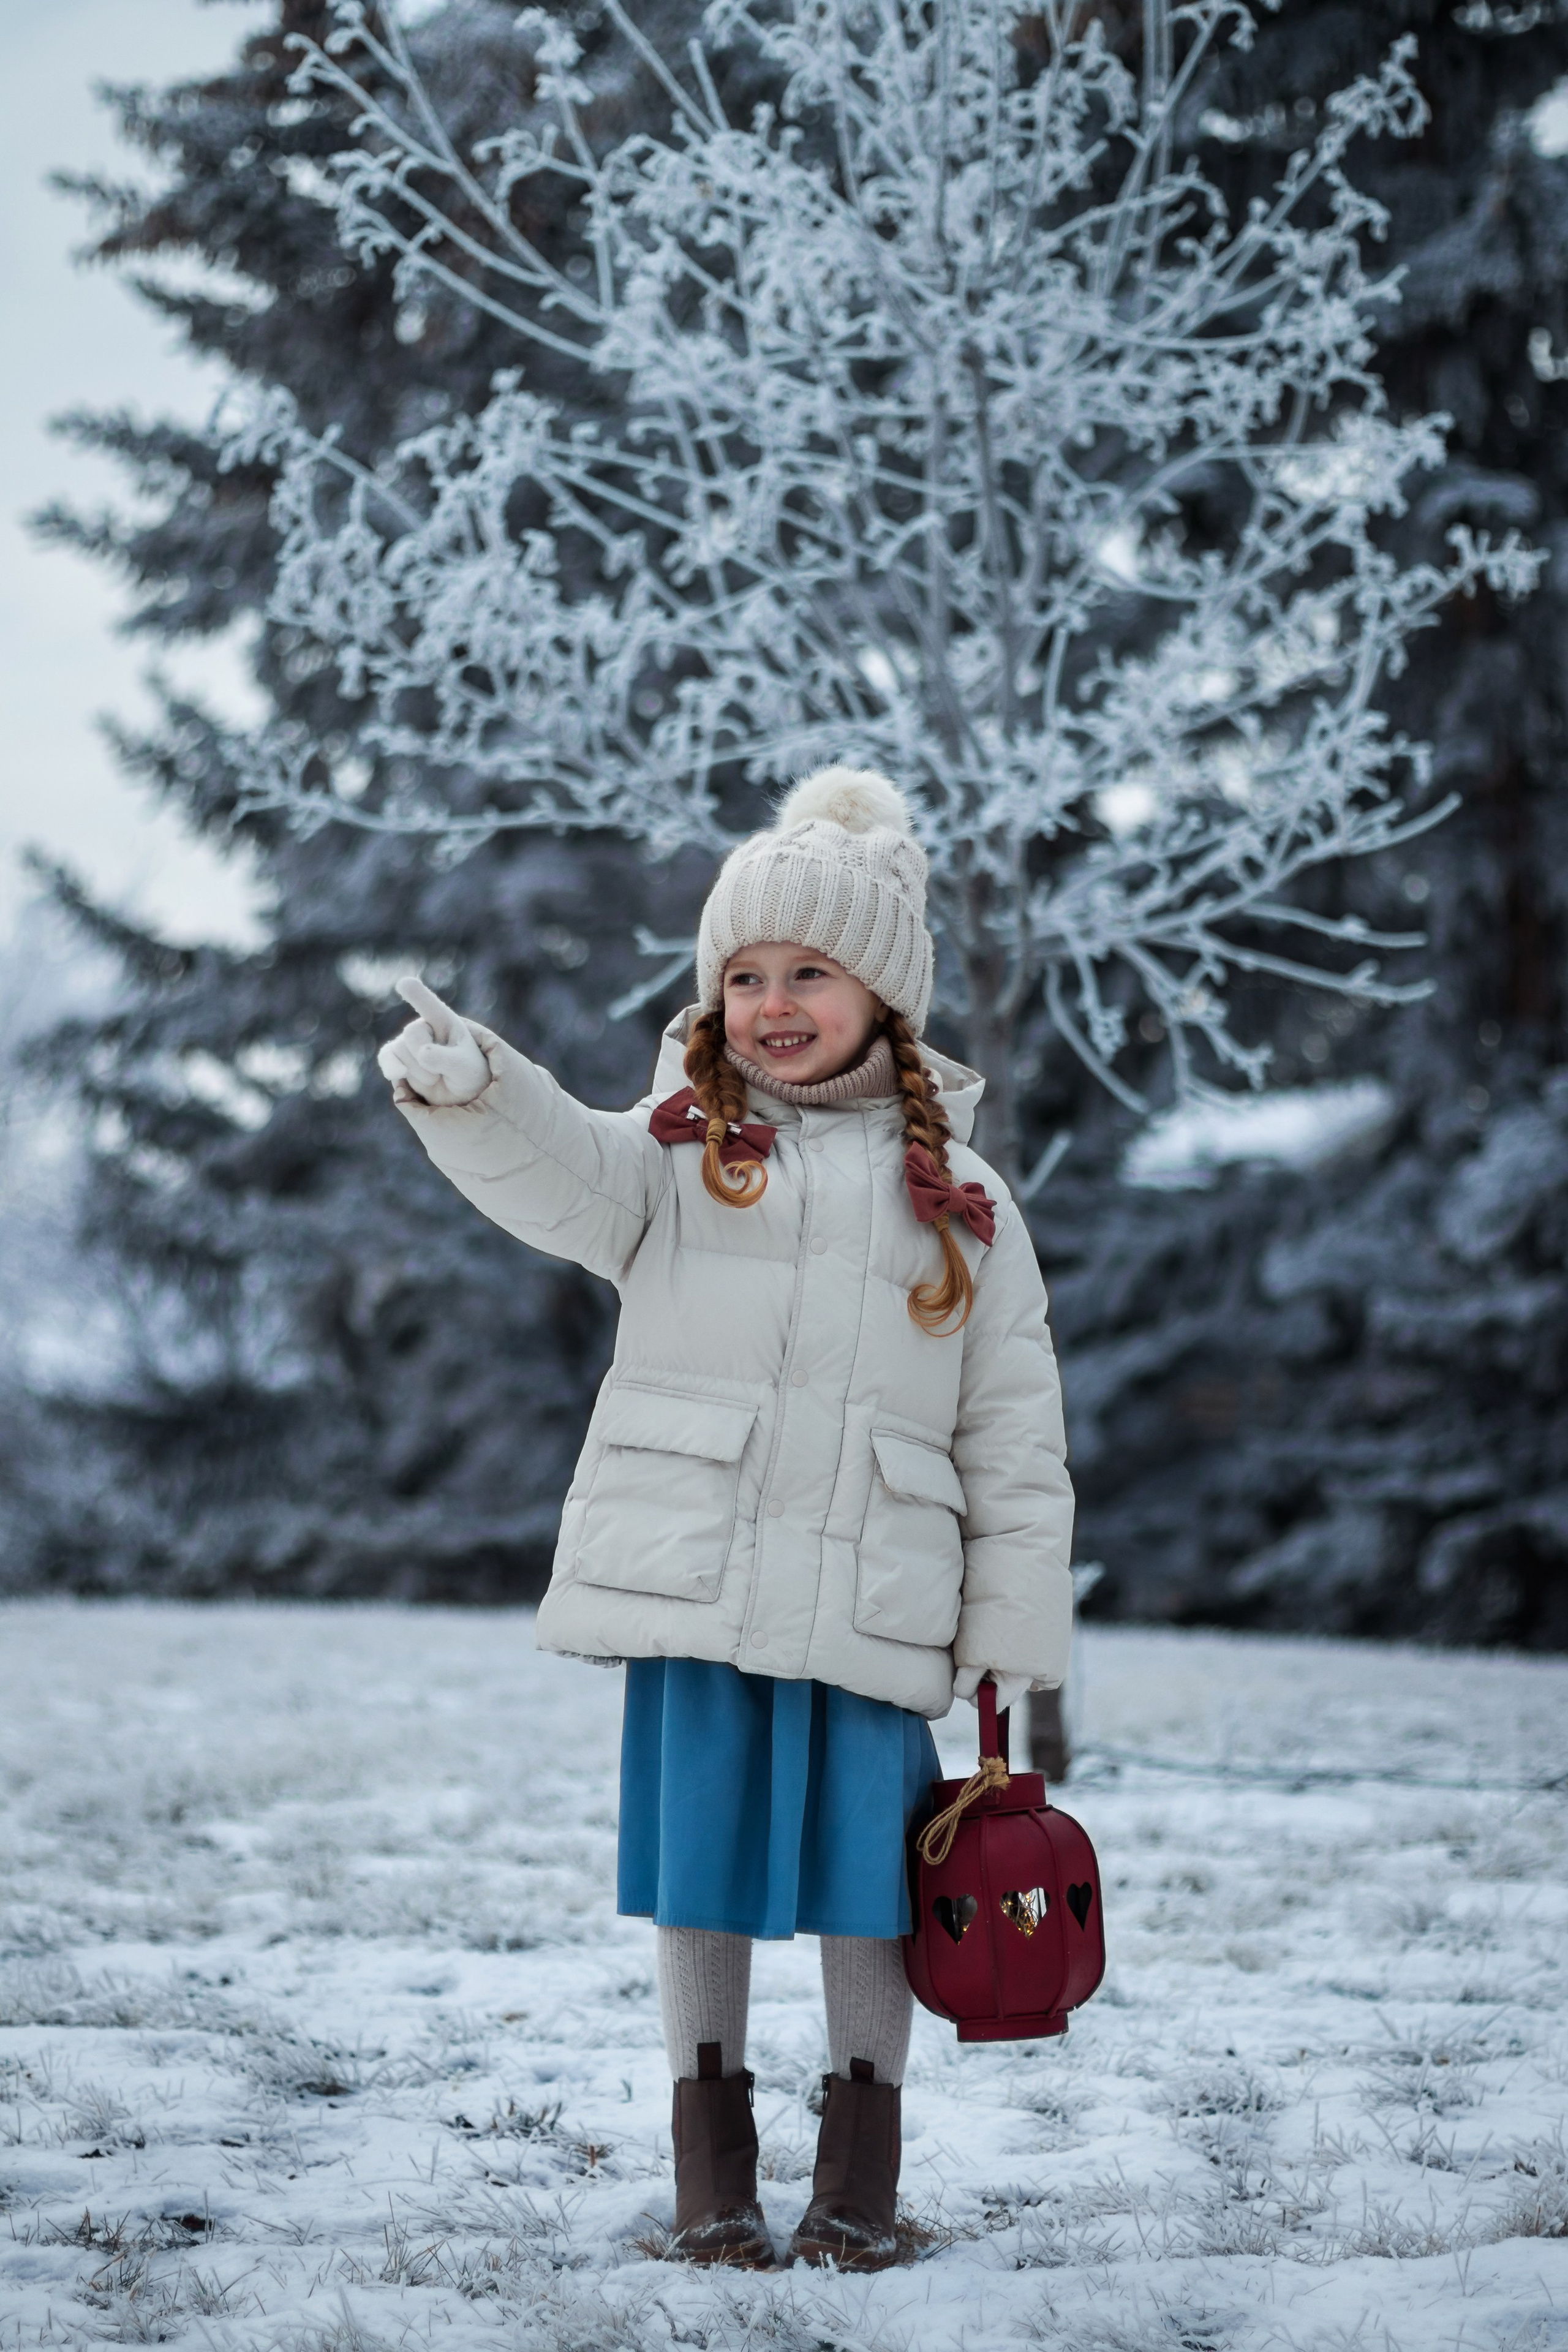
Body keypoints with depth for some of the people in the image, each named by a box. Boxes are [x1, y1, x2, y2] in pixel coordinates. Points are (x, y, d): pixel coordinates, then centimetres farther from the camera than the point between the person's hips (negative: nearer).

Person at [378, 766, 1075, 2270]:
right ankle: (710, 2161, 19)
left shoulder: (958, 1201, 8)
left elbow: (1013, 1433, 8)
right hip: (690, 1589, 0)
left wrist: (1013, 1635, 3)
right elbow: (555, 1172, -16)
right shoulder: (674, 1154, 6)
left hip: (872, 1607, 0)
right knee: (705, 1867, 6)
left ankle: (861, 2165, 19)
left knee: (866, 1873, 3)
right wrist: (464, 1088, -38)